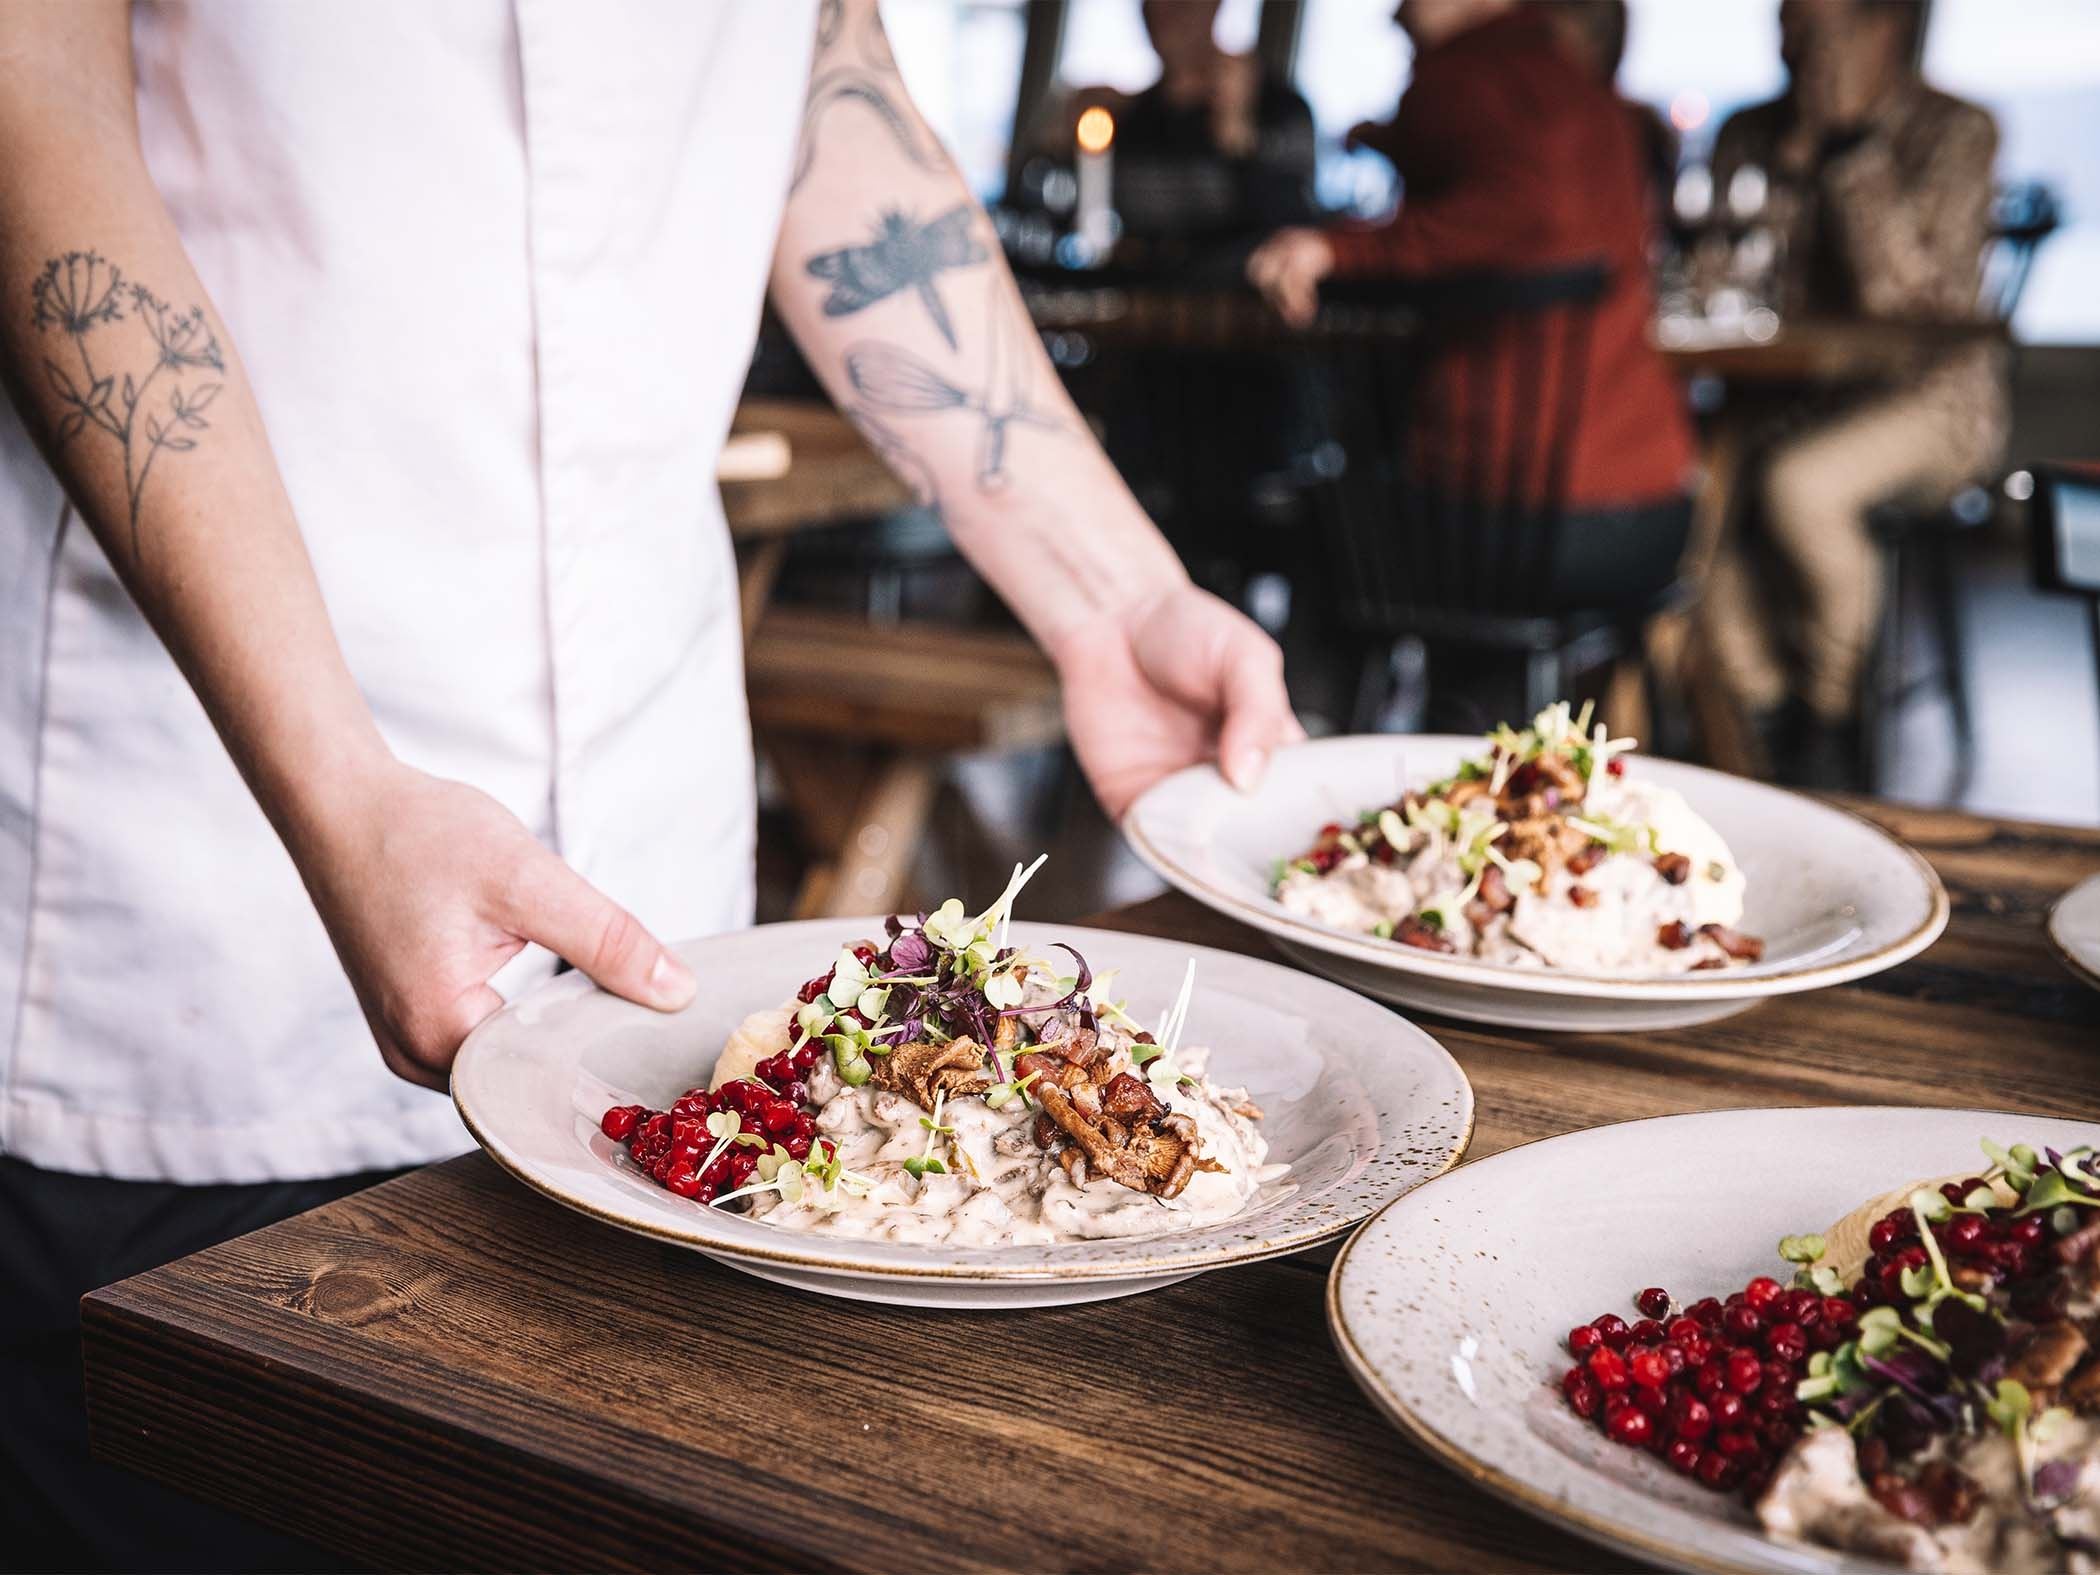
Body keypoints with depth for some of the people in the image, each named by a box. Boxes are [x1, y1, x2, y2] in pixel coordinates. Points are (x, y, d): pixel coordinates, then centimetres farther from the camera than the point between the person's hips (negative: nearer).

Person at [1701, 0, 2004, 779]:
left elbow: (1900, 291, -16)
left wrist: (1851, 140, -16)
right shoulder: (1749, 134, 10)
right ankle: (1767, 717, -5)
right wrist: (1794, 158, -8)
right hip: (1786, 391, 5)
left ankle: (1831, 712, -10)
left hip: (1927, 393, -5)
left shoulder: (1956, 131, -4)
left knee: (1797, 484, -35)